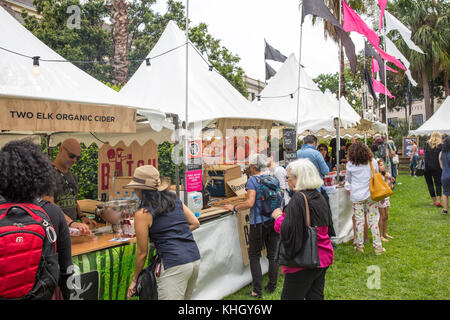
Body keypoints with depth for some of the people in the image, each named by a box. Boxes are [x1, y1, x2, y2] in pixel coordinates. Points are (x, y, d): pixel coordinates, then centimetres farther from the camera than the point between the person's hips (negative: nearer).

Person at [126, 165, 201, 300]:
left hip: (174, 265, -7)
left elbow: (142, 252, 0)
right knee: (185, 298, 23)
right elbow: (195, 223, 15)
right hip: (195, 259, 8)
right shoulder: (174, 200, 11)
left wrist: (134, 279, 13)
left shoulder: (142, 214, -6)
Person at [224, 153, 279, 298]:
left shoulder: (252, 180, -11)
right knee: (273, 254, 14)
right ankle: (272, 286, 23)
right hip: (274, 220, 6)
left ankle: (257, 290, 4)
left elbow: (250, 203, -21)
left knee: (254, 256, 5)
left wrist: (234, 208, -9)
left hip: (258, 223, -6)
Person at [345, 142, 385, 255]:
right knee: (373, 220, 5)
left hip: (356, 196, -1)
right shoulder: (373, 162, -1)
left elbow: (348, 179, 10)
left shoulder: (350, 164, -5)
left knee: (359, 220, 6)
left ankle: (359, 246, 13)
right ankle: (378, 247, 9)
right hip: (370, 195, 1)